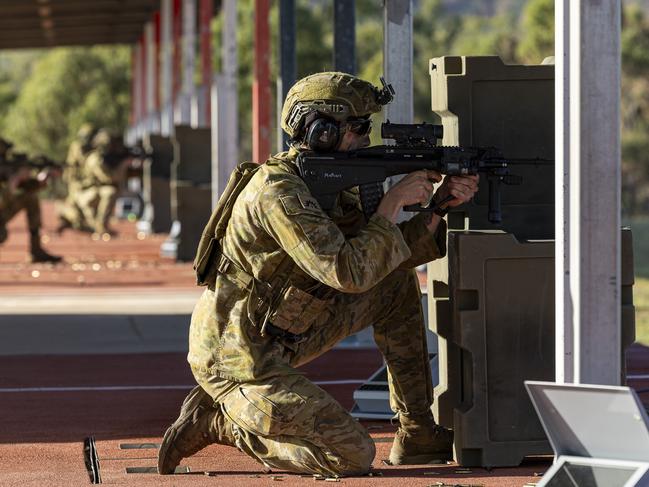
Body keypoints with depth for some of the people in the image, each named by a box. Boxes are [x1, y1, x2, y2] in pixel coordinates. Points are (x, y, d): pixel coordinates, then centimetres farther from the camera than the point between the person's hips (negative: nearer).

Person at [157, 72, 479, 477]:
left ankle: (419, 433, 14)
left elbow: (392, 253, 10)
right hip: (238, 362, -10)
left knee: (399, 283, 10)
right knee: (352, 457, -17)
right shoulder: (278, 191, -23)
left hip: (277, 340, 10)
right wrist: (392, 203, -20)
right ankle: (216, 421, -2)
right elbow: (349, 272, -30)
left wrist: (441, 205, -4)